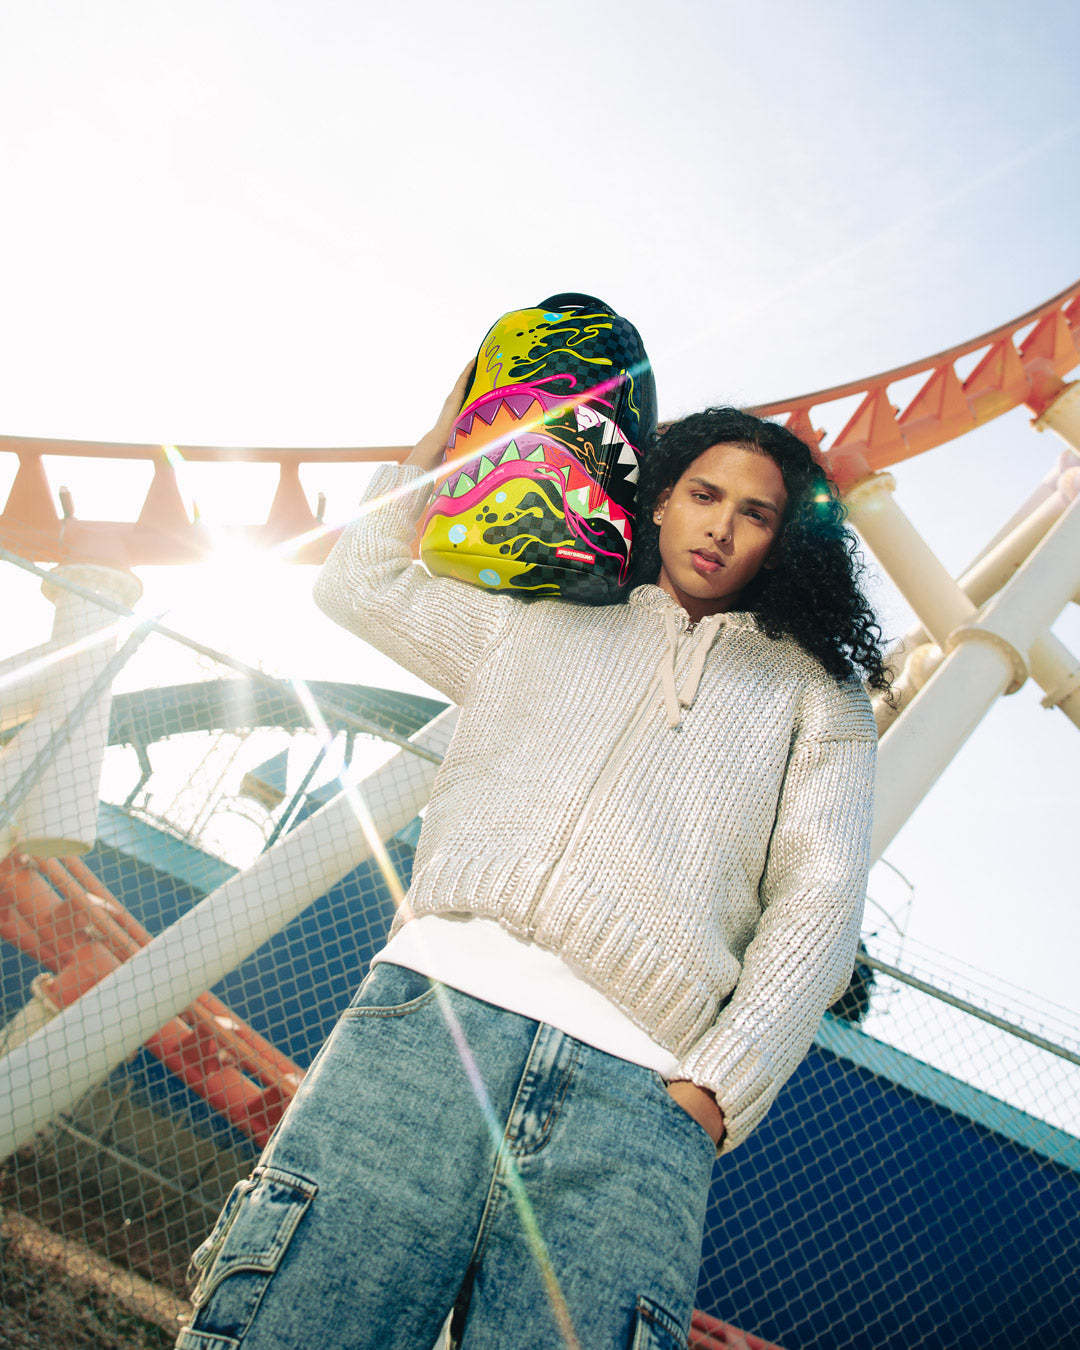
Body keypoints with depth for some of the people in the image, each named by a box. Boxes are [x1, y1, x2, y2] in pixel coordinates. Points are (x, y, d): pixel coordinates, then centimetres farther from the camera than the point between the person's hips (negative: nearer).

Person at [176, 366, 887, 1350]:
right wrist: (452, 427, 35)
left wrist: (711, 1093, -4)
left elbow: (820, 897, 9)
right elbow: (362, 582, 34)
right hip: (430, 1017, 2)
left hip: (636, 1088, -1)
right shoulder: (535, 622, 29)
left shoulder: (814, 691, 21)